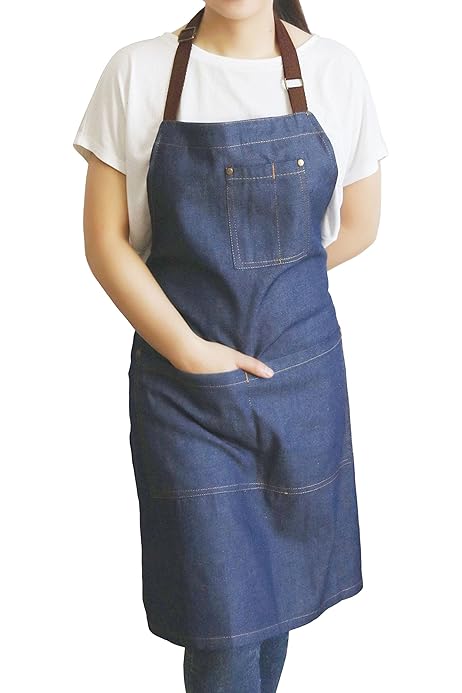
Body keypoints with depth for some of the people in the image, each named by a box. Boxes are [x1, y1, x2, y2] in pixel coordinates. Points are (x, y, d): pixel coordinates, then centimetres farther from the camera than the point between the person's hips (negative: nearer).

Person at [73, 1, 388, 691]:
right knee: (221, 613, 2)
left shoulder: (335, 71, -1)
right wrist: (190, 350, -13)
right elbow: (105, 241, -5)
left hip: (304, 371, 2)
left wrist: (268, 285, 5)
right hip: (183, 382, -2)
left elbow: (359, 226, 9)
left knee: (280, 583, 17)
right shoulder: (136, 73, -5)